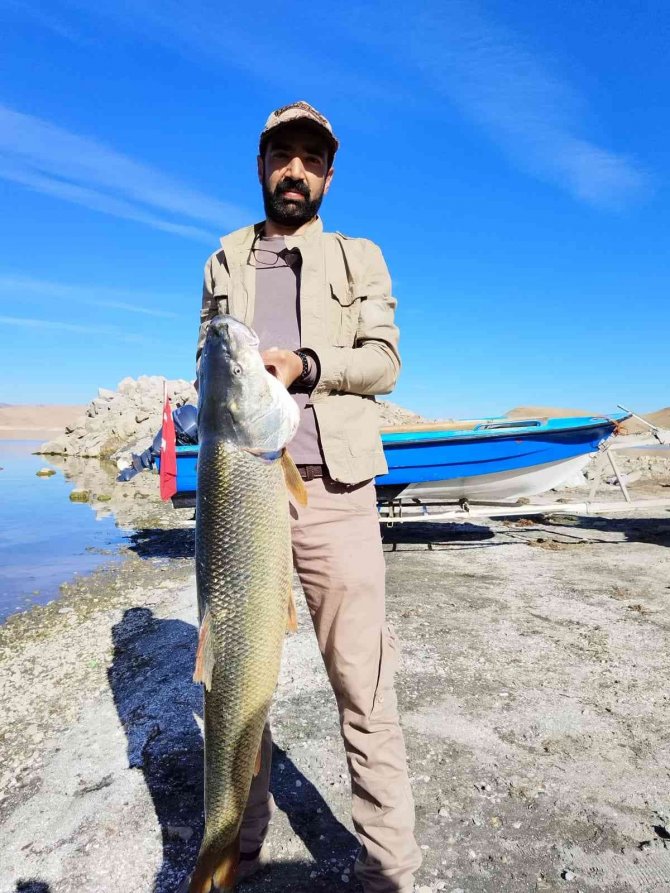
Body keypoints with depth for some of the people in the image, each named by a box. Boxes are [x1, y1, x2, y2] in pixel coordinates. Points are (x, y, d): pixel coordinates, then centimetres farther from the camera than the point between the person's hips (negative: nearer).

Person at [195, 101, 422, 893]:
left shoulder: (360, 259, 15)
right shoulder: (224, 261, 21)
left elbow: (384, 360, 4)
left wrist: (304, 365, -13)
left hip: (333, 490, -2)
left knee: (364, 686, -1)